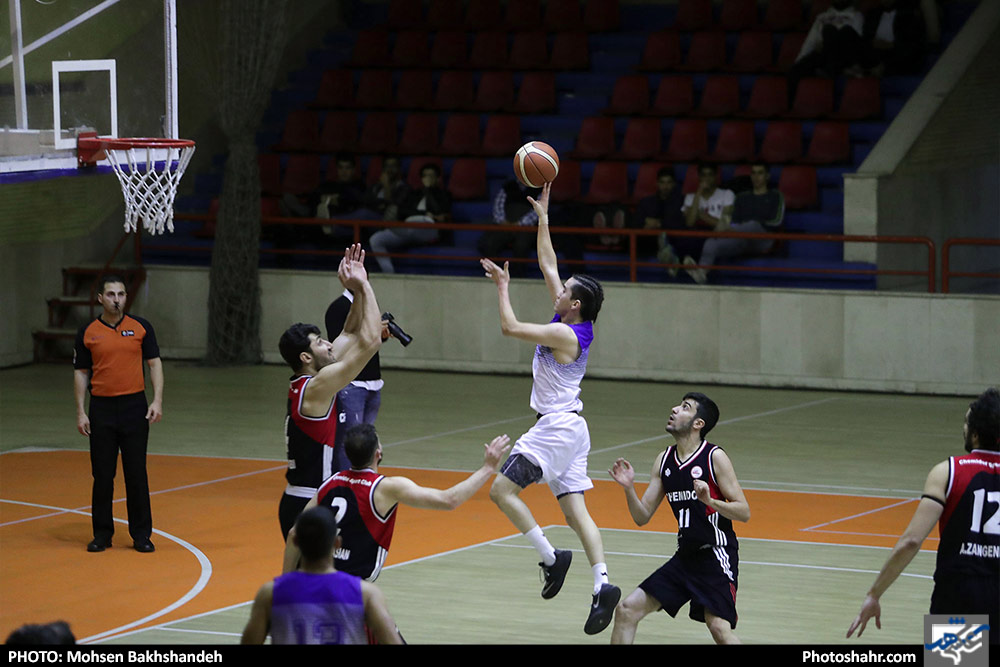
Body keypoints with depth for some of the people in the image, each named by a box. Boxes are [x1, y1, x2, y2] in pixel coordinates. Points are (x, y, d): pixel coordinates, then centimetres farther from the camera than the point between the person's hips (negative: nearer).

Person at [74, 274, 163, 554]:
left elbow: (154, 363, 5)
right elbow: (81, 373, 8)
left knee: (137, 474, 1)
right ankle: (102, 533, 13)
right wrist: (80, 412, 1)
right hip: (101, 409, 1)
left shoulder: (141, 327, 3)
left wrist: (157, 400, -6)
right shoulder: (88, 332, 4)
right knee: (102, 475, 3)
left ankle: (141, 534, 8)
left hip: (135, 407, 0)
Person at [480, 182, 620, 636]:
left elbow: (510, 327, -19)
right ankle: (602, 585, -7)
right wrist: (542, 218, 17)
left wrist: (502, 286, -6)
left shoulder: (565, 334, -17)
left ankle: (551, 558, -10)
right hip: (566, 428, 9)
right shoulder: (569, 322, 8)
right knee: (574, 510, 3)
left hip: (558, 427, -9)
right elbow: (547, 265, 16)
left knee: (501, 489, -8)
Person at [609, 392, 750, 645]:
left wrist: (710, 502, -28)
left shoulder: (714, 457, -9)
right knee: (627, 610, 2)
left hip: (716, 557, -7)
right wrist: (629, 489, -8)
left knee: (719, 628, -21)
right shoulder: (664, 461, 9)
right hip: (685, 557, 7)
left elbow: (744, 512, -11)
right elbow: (642, 517, 10)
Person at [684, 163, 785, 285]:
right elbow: (735, 222, 15)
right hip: (741, 242, 3)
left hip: (763, 240, -3)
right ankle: (702, 273, -56)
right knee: (710, 244, -29)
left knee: (752, 226, -40)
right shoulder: (742, 197, 27)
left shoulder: (775, 196, 17)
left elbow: (777, 222, 4)